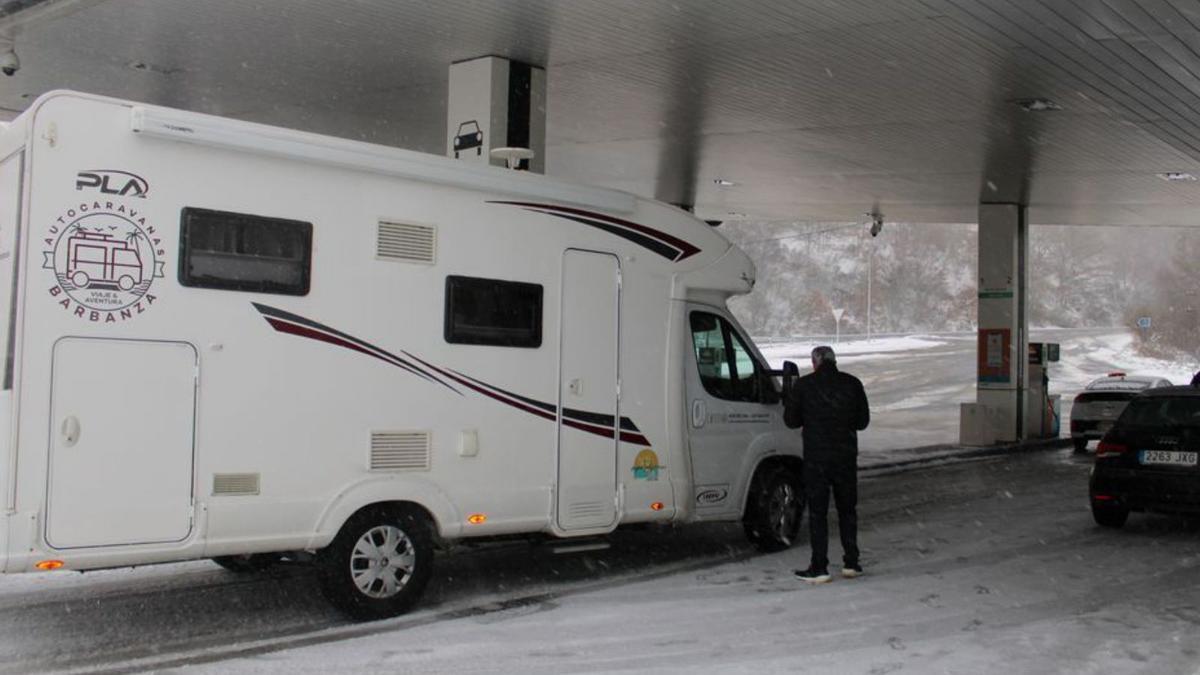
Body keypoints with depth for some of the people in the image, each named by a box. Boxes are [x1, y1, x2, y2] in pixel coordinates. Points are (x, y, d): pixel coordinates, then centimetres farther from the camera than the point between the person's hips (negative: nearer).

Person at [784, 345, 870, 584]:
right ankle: (851, 563, 18)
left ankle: (819, 568, 2)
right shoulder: (852, 383, 2)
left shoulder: (803, 385, -6)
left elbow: (790, 420, -1)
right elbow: (863, 421, 8)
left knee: (817, 512, 3)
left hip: (816, 458, -2)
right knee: (847, 510, 16)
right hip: (846, 456, 3)